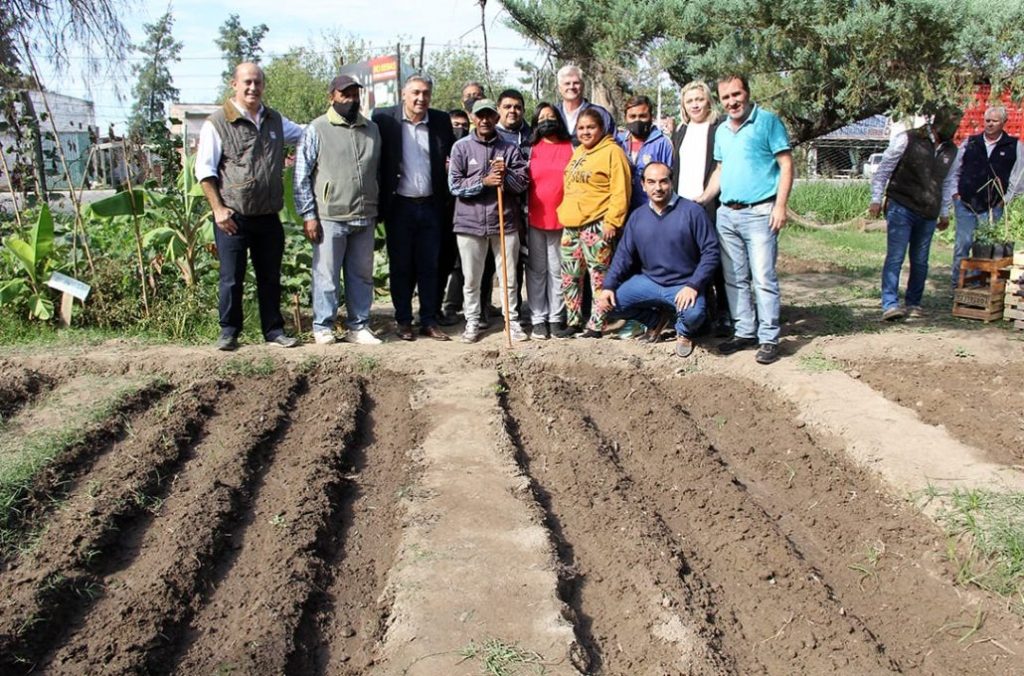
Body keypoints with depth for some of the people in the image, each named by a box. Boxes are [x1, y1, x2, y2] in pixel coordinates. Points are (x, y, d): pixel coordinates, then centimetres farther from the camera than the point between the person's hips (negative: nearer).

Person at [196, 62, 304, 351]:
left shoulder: (275, 120, 12)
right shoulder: (217, 122, -5)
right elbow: (204, 169, -5)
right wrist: (218, 208, -11)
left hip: (269, 217, 5)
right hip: (233, 218, -4)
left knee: (270, 277, 11)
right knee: (231, 278, 3)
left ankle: (273, 330, 21)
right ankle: (229, 331, 16)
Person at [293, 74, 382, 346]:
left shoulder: (372, 129, 13)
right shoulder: (317, 129, -1)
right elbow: (302, 176, -2)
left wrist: (378, 210, 16)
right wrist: (308, 215, -7)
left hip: (365, 218, 5)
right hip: (330, 218, -4)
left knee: (362, 275, 9)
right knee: (326, 275, 1)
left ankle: (358, 327, 19)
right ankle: (322, 327, 12)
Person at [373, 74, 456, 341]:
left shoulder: (441, 121, 5)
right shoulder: (384, 118, -2)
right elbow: (375, 159, -2)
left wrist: (448, 199, 1)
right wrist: (381, 201, -7)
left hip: (430, 206, 2)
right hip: (399, 206, -2)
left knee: (429, 267, 8)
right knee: (400, 266, 7)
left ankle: (429, 321, 17)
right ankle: (403, 320, 18)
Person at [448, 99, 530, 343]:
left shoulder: (509, 148, 6)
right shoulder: (461, 147, 2)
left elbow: (522, 183, 2)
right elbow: (455, 185, -5)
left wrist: (506, 174, -17)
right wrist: (484, 181, -16)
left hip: (504, 221, 1)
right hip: (470, 222, -1)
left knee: (509, 277, 7)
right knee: (471, 278, 7)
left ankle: (512, 320, 18)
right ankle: (472, 322, 20)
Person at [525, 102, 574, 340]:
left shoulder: (571, 149, 6)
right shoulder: (531, 150, 7)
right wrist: (523, 213, 0)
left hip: (562, 219, 0)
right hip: (535, 220, 1)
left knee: (557, 271, 4)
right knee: (536, 271, 4)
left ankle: (556, 318, 11)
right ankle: (538, 319, 8)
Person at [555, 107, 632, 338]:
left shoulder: (612, 151, -6)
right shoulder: (577, 152, 18)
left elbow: (620, 191, -12)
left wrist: (612, 221, -17)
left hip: (596, 225, -8)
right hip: (571, 224, 8)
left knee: (598, 277, -3)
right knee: (569, 277, 11)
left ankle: (596, 325, 5)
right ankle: (573, 322, 21)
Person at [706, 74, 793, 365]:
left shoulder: (768, 121, -3)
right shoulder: (722, 131, 15)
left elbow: (786, 165, -7)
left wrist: (780, 205, -15)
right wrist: (702, 198, 12)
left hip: (759, 213, -7)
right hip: (726, 214, 7)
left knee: (763, 278, -7)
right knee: (735, 279, 10)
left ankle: (769, 339, 0)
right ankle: (744, 332, 19)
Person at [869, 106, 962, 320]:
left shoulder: (950, 150, 13)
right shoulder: (907, 139, -5)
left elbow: (947, 182, 24)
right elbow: (884, 168, -2)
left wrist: (944, 213, 25)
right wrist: (876, 199, -6)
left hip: (928, 214, 5)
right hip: (901, 208, -5)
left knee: (920, 262, 8)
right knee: (895, 257, -11)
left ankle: (914, 303, 19)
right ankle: (890, 305, -12)